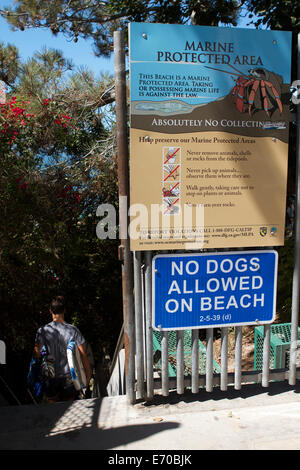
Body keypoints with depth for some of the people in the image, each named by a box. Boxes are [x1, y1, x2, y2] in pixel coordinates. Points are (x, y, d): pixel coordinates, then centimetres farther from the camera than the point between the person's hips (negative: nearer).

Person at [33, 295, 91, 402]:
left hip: (51, 377, 0)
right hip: (69, 377, 0)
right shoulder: (73, 330, -10)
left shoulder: (42, 331, -10)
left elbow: (36, 354, -13)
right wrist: (88, 374, 2)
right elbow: (83, 355, -9)